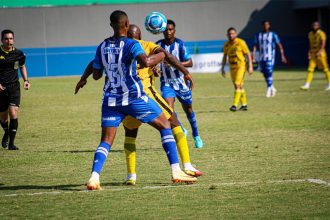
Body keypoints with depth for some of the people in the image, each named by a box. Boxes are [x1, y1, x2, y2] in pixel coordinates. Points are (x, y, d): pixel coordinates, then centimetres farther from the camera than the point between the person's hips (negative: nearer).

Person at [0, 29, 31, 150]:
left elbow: (22, 66, 21)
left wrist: (25, 80, 8)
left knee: (13, 113, -16)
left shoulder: (18, 54, 1)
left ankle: (11, 142, -9)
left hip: (14, 87, 0)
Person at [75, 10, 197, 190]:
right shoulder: (131, 45, -11)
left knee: (106, 141, 5)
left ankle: (94, 177, -19)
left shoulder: (102, 47, 6)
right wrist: (160, 56, -11)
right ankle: (176, 172, 4)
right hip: (133, 97, -4)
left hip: (111, 99, 4)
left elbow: (96, 75, 12)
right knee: (165, 126, 10)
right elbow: (145, 62, -29)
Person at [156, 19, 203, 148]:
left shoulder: (179, 44, -12)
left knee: (188, 109, 11)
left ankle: (196, 135, 32)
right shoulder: (158, 45, -4)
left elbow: (190, 63, -16)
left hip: (180, 81, -1)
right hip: (166, 82, 1)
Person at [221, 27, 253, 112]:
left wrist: (250, 66, -11)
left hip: (241, 66, -6)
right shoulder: (226, 45, 7)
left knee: (238, 85, -16)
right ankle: (244, 105, 20)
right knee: (239, 86, 10)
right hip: (232, 67, 6)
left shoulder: (241, 42, -8)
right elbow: (224, 57, 17)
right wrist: (222, 68, 12)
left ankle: (235, 105, -20)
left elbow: (248, 54, -6)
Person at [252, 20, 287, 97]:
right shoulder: (258, 35, 8)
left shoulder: (273, 35, 0)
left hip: (270, 57, -4)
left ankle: (269, 90, -9)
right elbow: (255, 46, 6)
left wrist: (282, 56, -6)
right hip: (261, 58, 4)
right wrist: (253, 57, -2)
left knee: (269, 73, -12)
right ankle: (272, 88, 25)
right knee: (265, 73, 8)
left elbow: (279, 45, 1)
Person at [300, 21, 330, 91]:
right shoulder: (310, 34, 10)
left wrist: (319, 52, -29)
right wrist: (309, 51, 8)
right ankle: (307, 85, -6)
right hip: (313, 54, 6)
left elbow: (323, 44, -19)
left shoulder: (321, 34, -11)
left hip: (320, 53, -6)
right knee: (310, 69, -3)